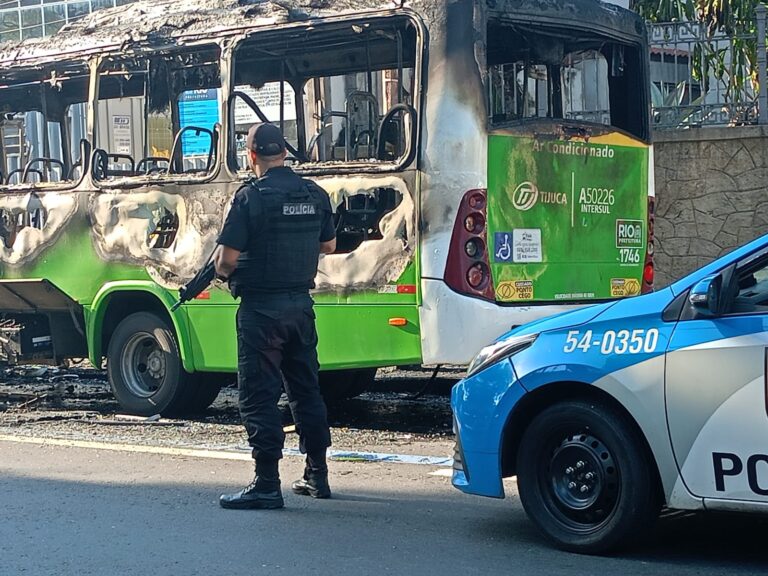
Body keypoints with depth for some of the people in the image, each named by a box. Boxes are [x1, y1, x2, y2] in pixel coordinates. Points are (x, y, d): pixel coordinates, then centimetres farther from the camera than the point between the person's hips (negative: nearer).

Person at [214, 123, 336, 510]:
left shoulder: (251, 197, -14)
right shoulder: (315, 195, 5)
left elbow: (227, 260, -16)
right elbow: (329, 246, 18)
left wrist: (224, 272, 6)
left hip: (260, 307, -6)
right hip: (301, 304, 7)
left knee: (259, 396, -2)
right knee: (306, 390, 16)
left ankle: (266, 485, -3)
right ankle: (317, 475, 22)